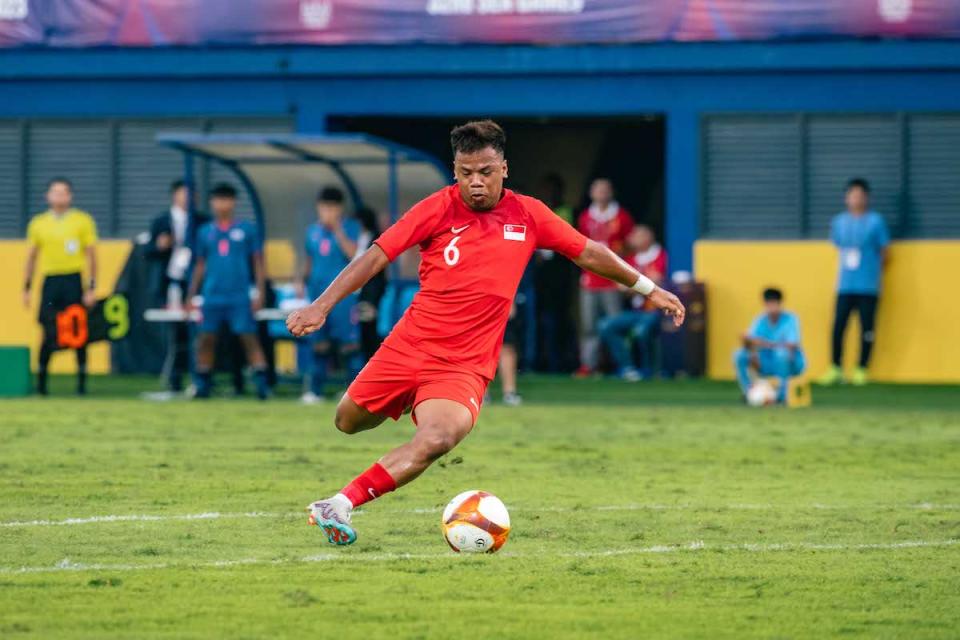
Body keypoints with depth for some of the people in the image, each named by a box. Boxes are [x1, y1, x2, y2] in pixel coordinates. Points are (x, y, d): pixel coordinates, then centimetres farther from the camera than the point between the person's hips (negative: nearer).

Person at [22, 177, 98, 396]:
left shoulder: (83, 221, 4)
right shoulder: (38, 223, 10)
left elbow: (91, 255, 3)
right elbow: (31, 257, 16)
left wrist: (91, 288, -5)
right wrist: (26, 288, 11)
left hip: (74, 280, -1)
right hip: (50, 281, 1)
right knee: (49, 334, -4)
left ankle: (81, 381, 7)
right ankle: (41, 380, 7)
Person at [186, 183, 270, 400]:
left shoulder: (247, 230, 3)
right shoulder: (205, 232, 10)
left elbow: (258, 262, 5)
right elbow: (200, 266, 17)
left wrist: (260, 293, -1)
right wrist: (191, 297, 15)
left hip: (239, 298, -3)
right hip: (212, 298, 3)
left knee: (249, 338, -7)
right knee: (206, 339, 2)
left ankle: (261, 383, -7)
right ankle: (203, 384, 10)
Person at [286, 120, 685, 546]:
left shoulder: (528, 215, 1)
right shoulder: (439, 209, -6)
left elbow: (589, 254, 14)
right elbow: (376, 256, -6)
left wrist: (649, 289, 19)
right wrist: (321, 307, -13)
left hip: (465, 364, -1)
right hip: (409, 346, 1)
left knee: (438, 439, -29)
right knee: (349, 422, 13)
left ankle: (340, 505, -26)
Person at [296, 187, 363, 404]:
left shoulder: (349, 227, -1)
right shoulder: (313, 231, 14)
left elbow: (352, 254, -16)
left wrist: (338, 230, -19)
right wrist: (304, 281, 9)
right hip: (318, 292, 5)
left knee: (349, 342, -10)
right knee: (320, 343, 8)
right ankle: (316, 389, 11)